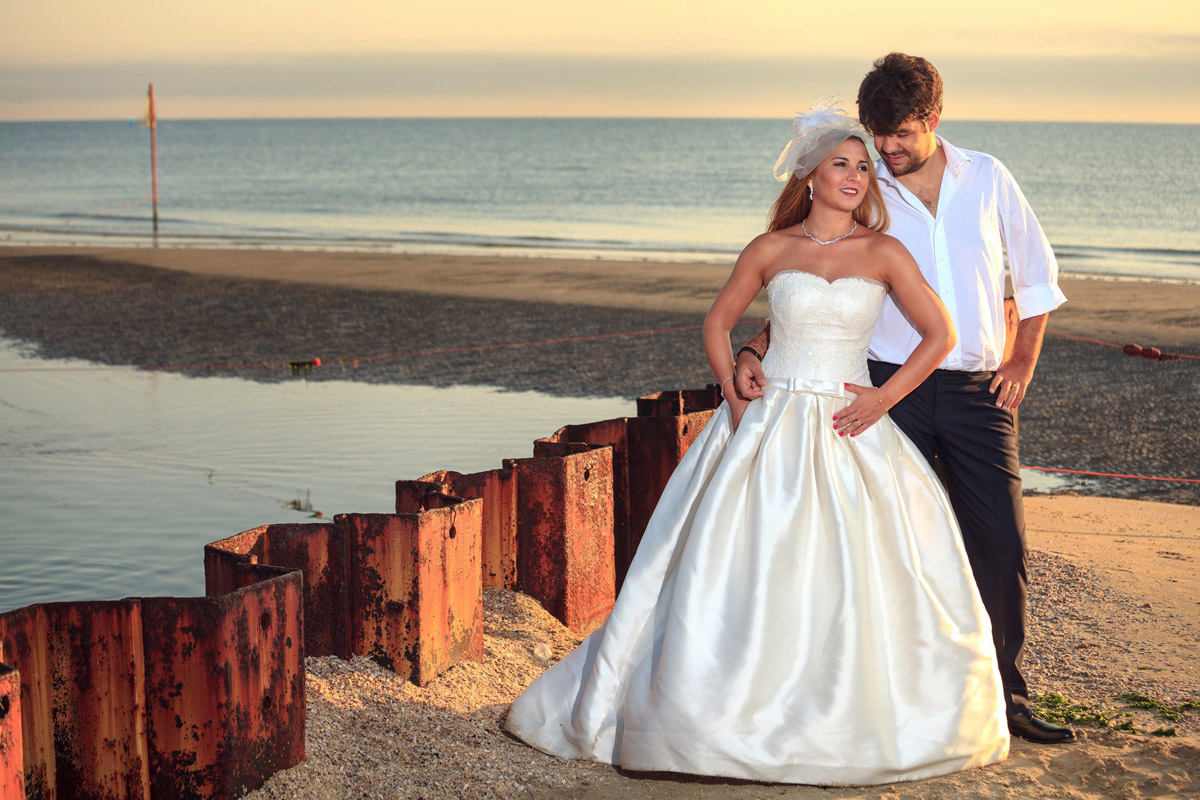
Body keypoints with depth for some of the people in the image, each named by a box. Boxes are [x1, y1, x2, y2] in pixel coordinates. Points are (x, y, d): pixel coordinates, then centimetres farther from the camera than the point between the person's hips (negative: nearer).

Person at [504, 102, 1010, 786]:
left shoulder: (884, 254, 2)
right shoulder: (771, 251, 3)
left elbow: (941, 335, 3)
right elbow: (718, 325, 13)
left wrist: (884, 398, -7)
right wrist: (736, 399, 1)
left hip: (852, 434, 0)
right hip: (769, 427, 0)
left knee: (862, 574, -5)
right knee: (743, 568, -4)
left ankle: (859, 716, 12)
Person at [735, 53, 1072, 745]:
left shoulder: (987, 177, 6)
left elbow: (1037, 271, 16)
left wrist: (1024, 357, 7)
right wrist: (756, 349, -10)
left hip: (979, 390, 1)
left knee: (1002, 543, -1)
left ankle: (1006, 694, 13)